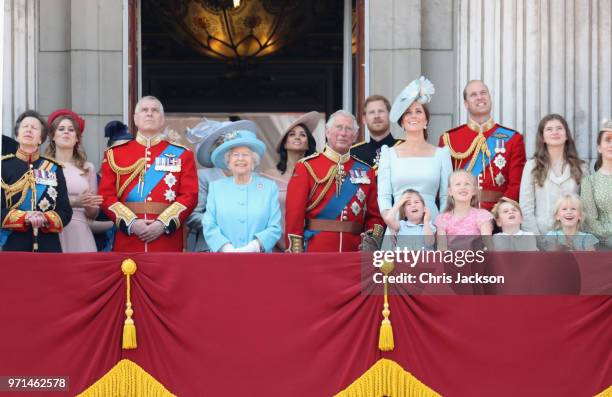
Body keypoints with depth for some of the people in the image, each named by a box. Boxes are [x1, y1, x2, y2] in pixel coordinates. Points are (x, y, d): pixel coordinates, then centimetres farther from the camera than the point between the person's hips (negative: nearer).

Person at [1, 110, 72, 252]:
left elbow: (65, 212, 6)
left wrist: (45, 219, -14)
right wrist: (25, 217, -18)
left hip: (48, 247, 2)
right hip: (12, 246, -2)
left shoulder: (54, 169, 10)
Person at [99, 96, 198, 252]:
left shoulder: (182, 155, 10)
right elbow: (106, 195, 4)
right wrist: (131, 223, -11)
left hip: (168, 243, 0)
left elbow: (190, 196, 1)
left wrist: (163, 224, -12)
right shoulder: (115, 154, 11)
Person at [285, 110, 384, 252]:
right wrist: (296, 252, -11)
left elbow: (374, 215, 12)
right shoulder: (307, 167, 2)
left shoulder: (366, 171, 12)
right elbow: (294, 214, -4)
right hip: (316, 251, -3)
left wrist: (372, 239, -7)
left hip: (354, 252, 3)